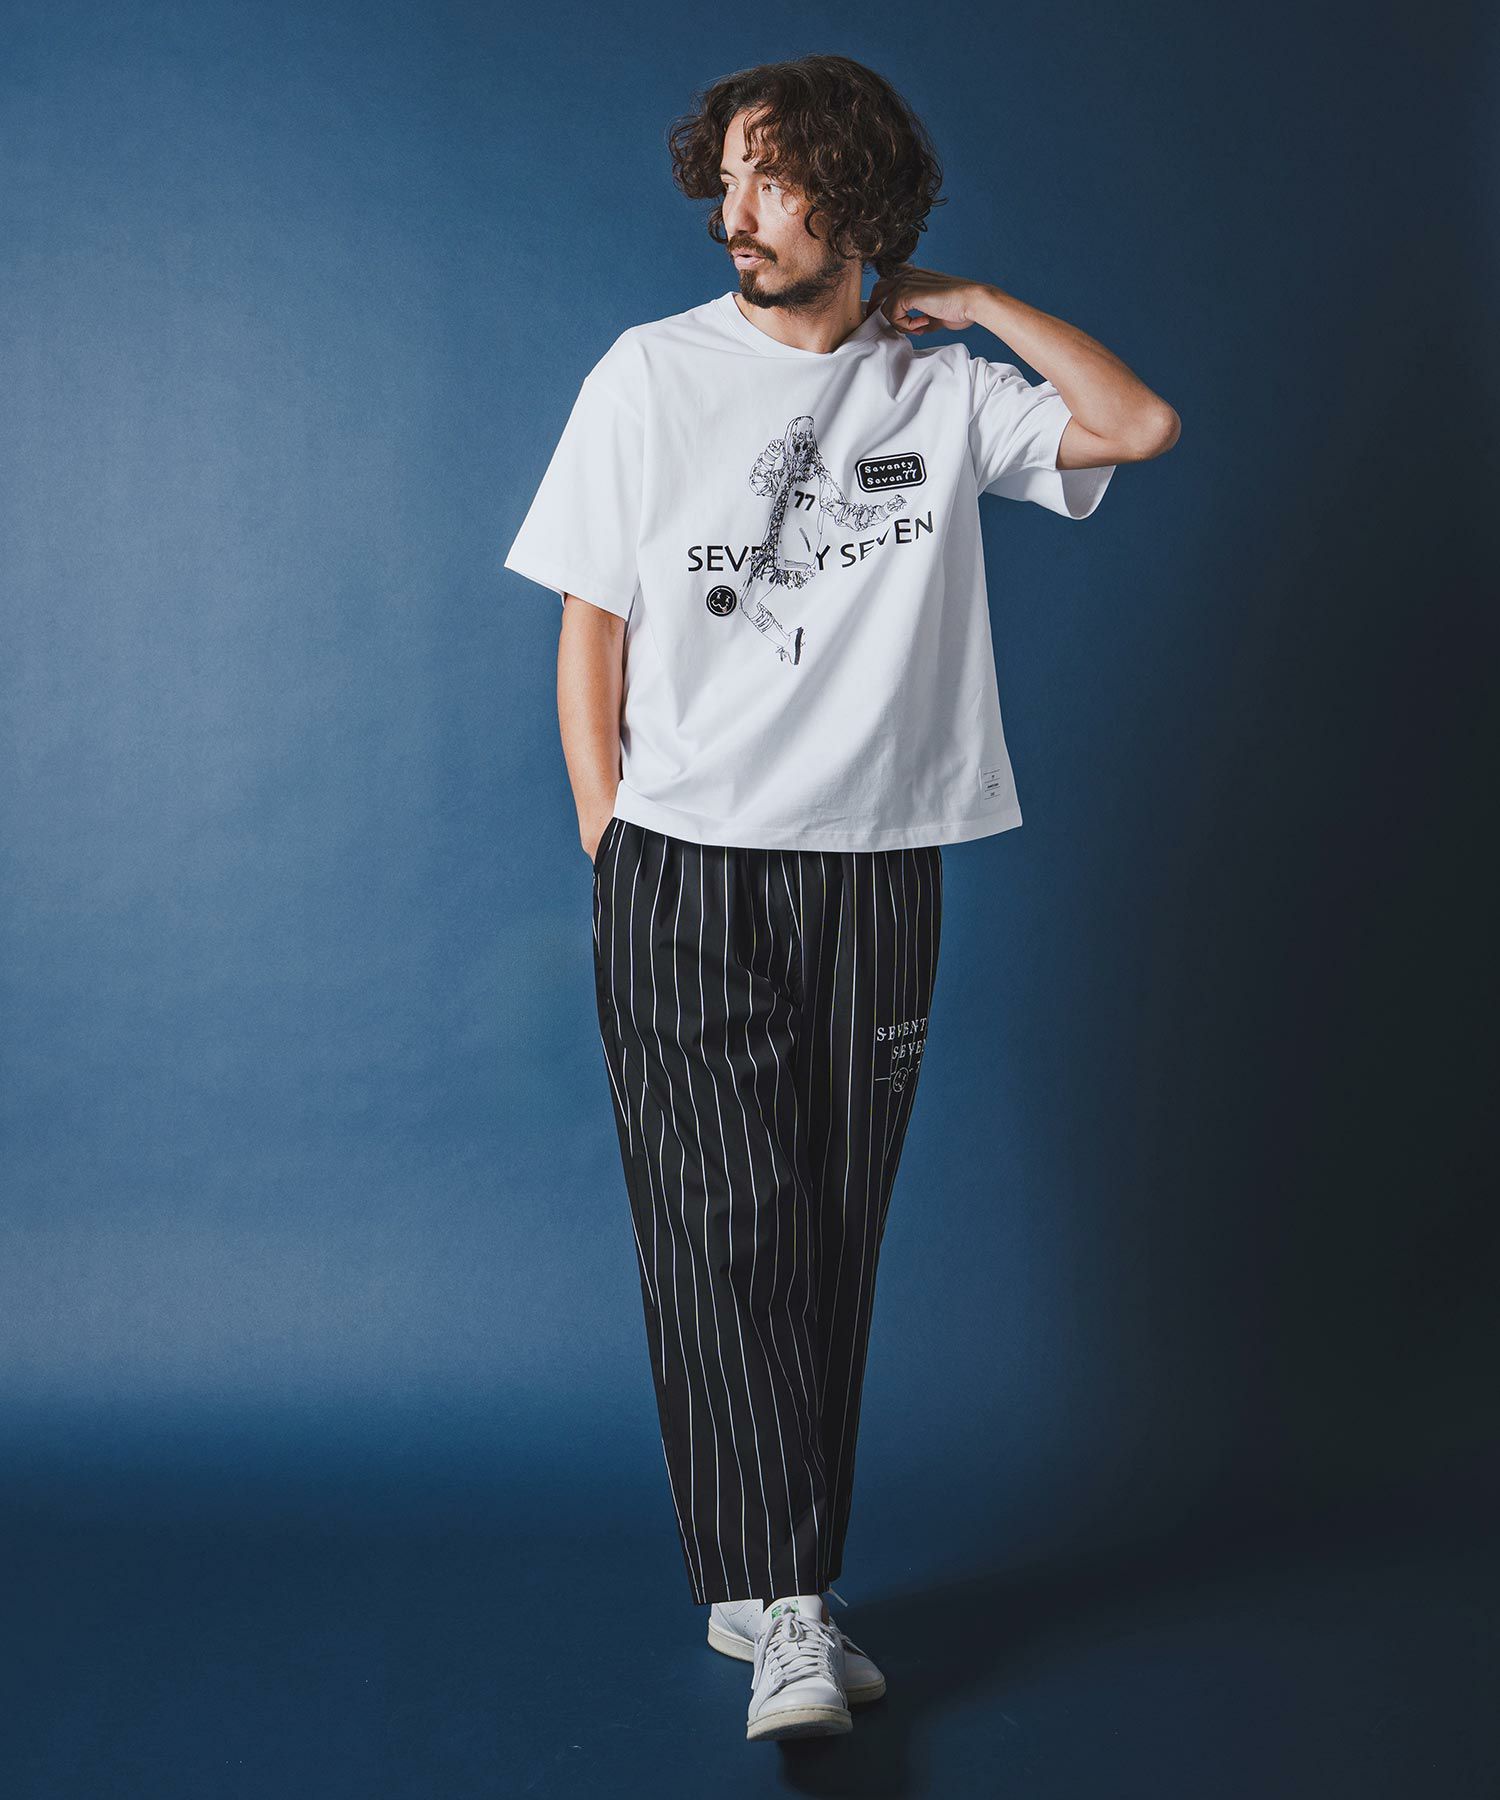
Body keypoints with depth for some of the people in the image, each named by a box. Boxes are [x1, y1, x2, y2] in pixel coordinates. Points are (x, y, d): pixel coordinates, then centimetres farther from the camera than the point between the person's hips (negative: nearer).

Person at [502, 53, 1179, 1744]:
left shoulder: (943, 392, 8)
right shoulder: (652, 373, 5)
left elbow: (1139, 423, -4)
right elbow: (592, 629, 5)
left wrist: (973, 303, 3)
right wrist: (608, 843, -1)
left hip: (876, 870, 2)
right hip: (687, 869, -2)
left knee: (832, 1243, 5)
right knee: (722, 1235, -7)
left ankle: (771, 1599, 16)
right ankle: (784, 1614, -3)